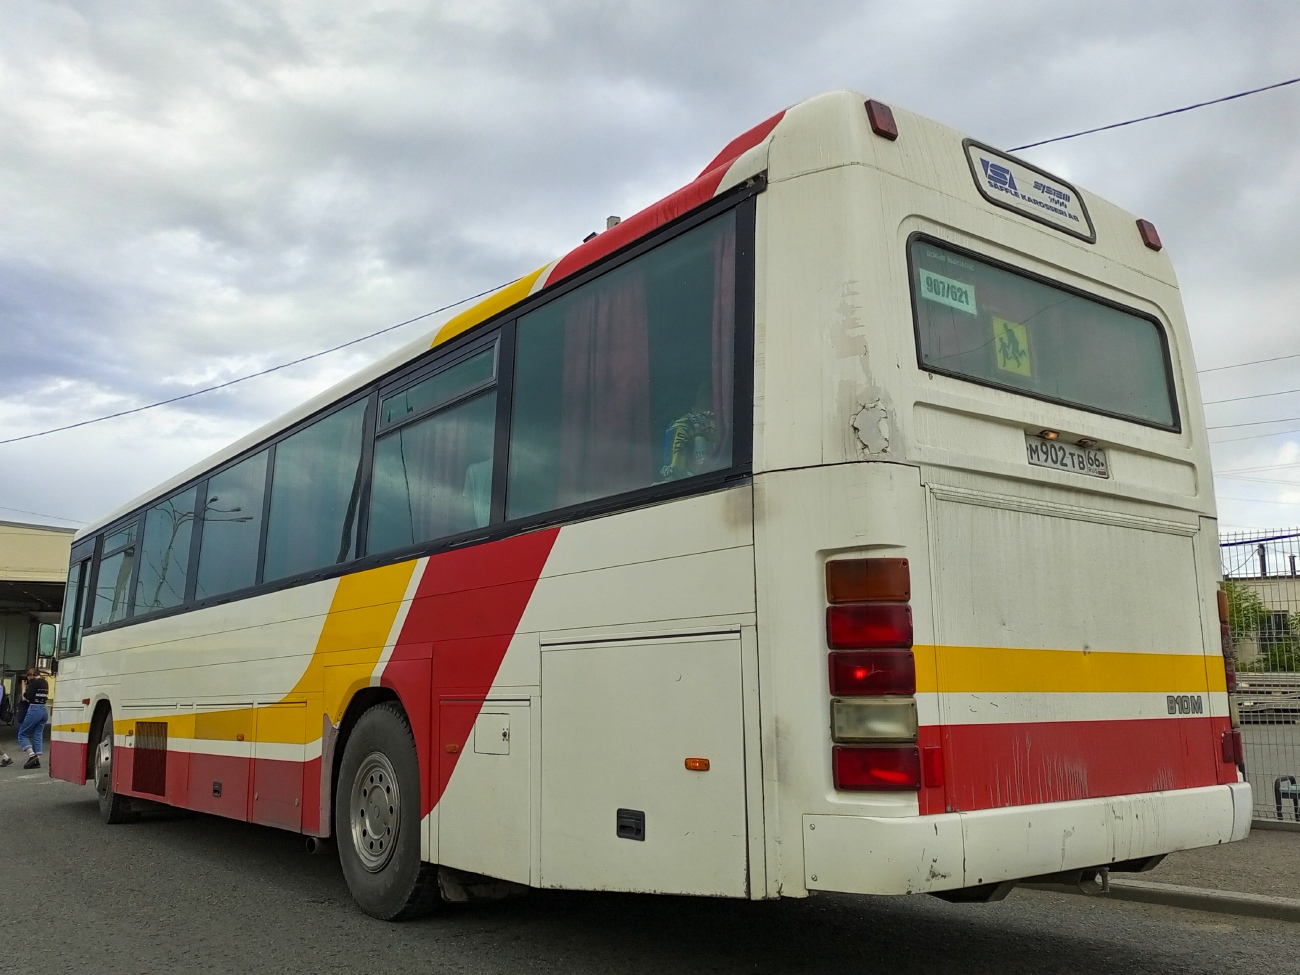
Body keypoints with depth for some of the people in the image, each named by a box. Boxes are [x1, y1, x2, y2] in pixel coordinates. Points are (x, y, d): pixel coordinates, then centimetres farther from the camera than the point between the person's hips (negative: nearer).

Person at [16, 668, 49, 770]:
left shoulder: (34, 683, -11)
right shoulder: (45, 683, 14)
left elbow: (25, 697, -13)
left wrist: (24, 687, 2)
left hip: (34, 709, -8)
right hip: (44, 710, 8)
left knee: (22, 734, 4)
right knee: (38, 735, 9)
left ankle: (32, 755, -11)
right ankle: (37, 760, 5)